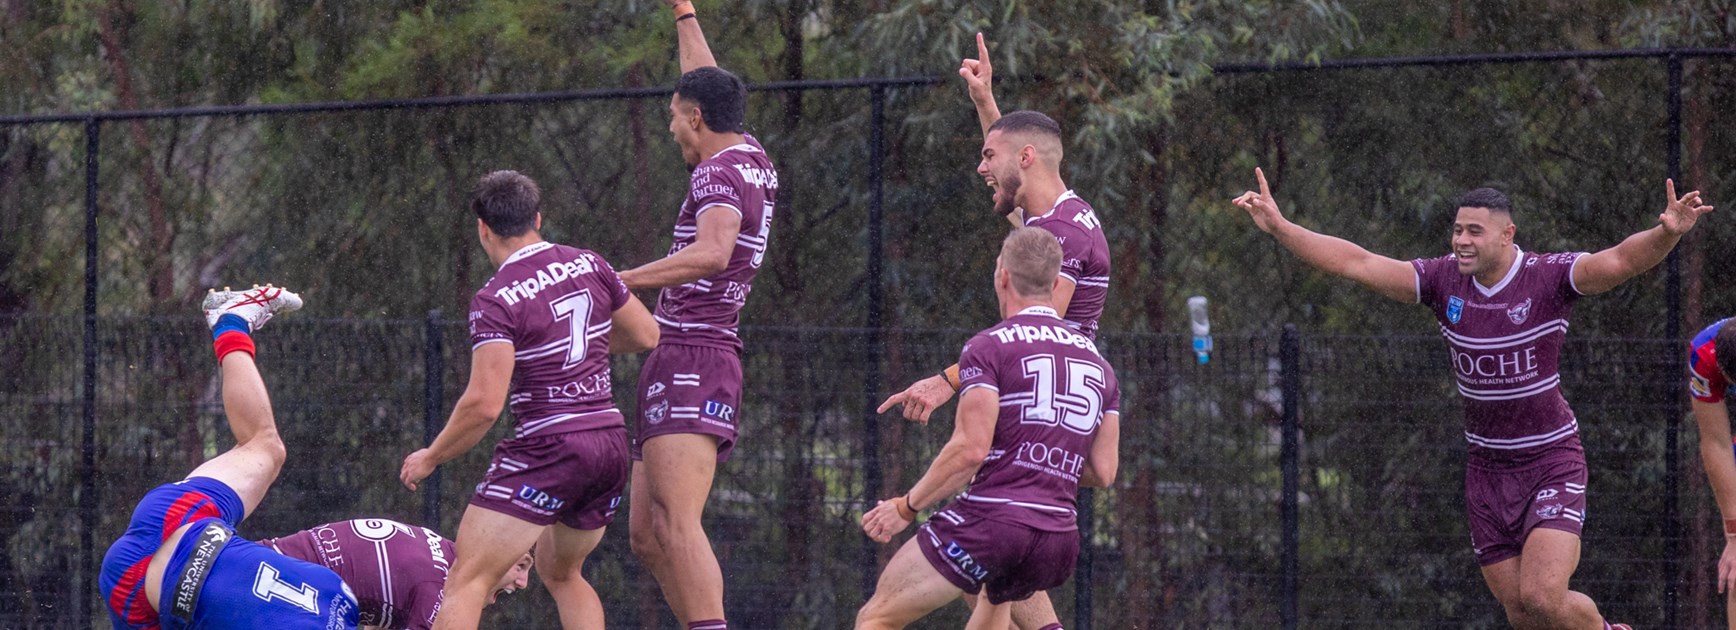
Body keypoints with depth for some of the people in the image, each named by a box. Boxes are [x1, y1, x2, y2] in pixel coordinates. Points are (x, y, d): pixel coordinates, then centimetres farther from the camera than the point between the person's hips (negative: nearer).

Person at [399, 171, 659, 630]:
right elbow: (646, 335, 17)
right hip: (612, 443, 7)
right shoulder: (588, 265, 5)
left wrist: (431, 457, -4)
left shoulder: (495, 300, -12)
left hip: (547, 448, -7)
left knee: (467, 580, -8)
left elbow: (484, 404, -18)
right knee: (560, 573, 26)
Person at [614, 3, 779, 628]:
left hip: (692, 362, -10)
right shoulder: (756, 164, 17)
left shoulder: (721, 172, -9)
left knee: (677, 525, -23)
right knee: (647, 534, 9)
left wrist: (616, 282, -32)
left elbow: (712, 252, -30)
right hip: (687, 361, 10)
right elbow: (707, 86, 37)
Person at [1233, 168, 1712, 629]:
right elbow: (1355, 263, -5)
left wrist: (1666, 235, -50)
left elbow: (1621, 261, -30)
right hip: (1487, 469, 5)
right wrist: (1279, 227, -14)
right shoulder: (1444, 279, -3)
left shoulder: (1549, 277, -15)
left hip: (1551, 463, -5)